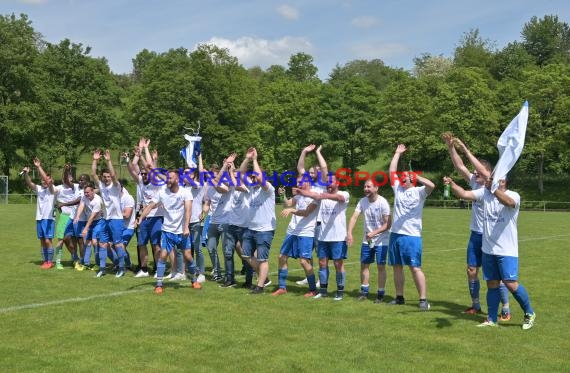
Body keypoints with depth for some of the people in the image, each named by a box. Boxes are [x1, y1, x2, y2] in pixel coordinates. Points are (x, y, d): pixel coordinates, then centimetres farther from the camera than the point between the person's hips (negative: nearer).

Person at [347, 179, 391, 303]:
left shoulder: (382, 202, -17)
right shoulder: (362, 201, -2)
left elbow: (388, 224, -17)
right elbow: (354, 217, -9)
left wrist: (374, 233, -26)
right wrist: (349, 233, -24)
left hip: (381, 240, -5)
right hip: (367, 240, 5)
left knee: (381, 266, -1)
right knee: (364, 264, 9)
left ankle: (380, 293, 11)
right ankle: (364, 291, 23)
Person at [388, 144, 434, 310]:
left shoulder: (419, 191, -3)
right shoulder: (397, 189, 13)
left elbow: (431, 185, -22)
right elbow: (391, 171, 14)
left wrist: (415, 176, -20)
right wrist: (397, 153, 18)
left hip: (412, 235, -6)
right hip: (395, 234, 6)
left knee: (415, 268, -9)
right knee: (397, 266, 11)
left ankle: (423, 300, -6)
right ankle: (399, 297, 21)